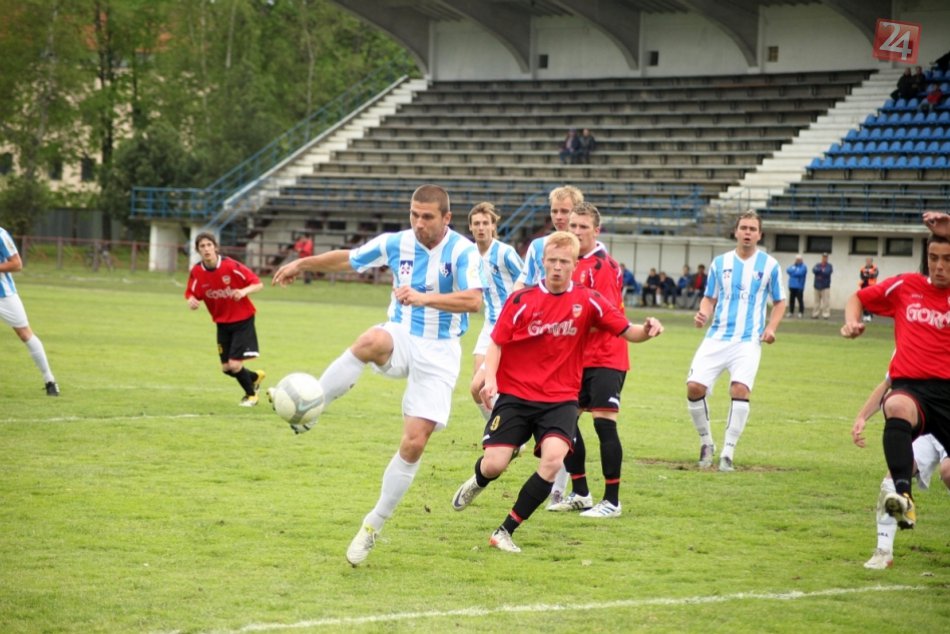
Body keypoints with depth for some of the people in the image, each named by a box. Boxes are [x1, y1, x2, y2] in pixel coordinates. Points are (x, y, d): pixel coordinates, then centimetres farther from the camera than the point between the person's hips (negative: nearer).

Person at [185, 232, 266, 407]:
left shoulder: (230, 266, -22)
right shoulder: (197, 272, -11)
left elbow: (258, 284, -16)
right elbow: (191, 294, -1)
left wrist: (244, 291, -36)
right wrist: (191, 301, -25)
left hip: (242, 320, -5)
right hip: (222, 322, 5)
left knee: (235, 365, -11)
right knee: (226, 368, 8)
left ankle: (251, 395, 17)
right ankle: (255, 377, 39)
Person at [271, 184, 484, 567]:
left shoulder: (462, 252, -11)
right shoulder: (396, 244, 2)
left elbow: (473, 301, -26)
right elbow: (348, 259, 19)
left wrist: (424, 298, -37)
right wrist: (303, 264, 18)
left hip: (439, 352, -2)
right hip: (401, 336, 2)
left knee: (415, 443, -9)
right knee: (372, 341, -39)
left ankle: (373, 526, 6)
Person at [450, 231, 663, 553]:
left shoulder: (587, 301, 0)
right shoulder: (521, 300, -2)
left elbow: (627, 331, 0)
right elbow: (497, 343, 1)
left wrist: (647, 330, -22)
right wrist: (490, 377, -17)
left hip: (560, 399, 0)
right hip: (515, 395, 0)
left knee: (553, 458, -25)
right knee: (494, 465, -10)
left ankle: (505, 532, -12)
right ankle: (477, 483, 32)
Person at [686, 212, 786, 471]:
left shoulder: (769, 265, 4)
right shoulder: (720, 262, 9)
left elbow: (779, 302, 12)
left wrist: (771, 327, -4)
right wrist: (703, 314, -5)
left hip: (748, 341, -2)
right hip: (717, 337, 2)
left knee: (740, 389, -22)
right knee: (694, 387, -11)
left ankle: (728, 453, -12)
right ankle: (706, 442, 12)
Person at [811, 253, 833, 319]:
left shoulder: (829, 266, 4)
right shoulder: (818, 265, 12)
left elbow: (828, 272, -13)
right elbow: (814, 270, -8)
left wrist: (819, 271, -5)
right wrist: (822, 271, -16)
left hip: (825, 286, -3)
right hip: (817, 286, 3)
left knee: (826, 301, -10)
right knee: (817, 301, 7)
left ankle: (825, 314, -9)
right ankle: (815, 314, 14)